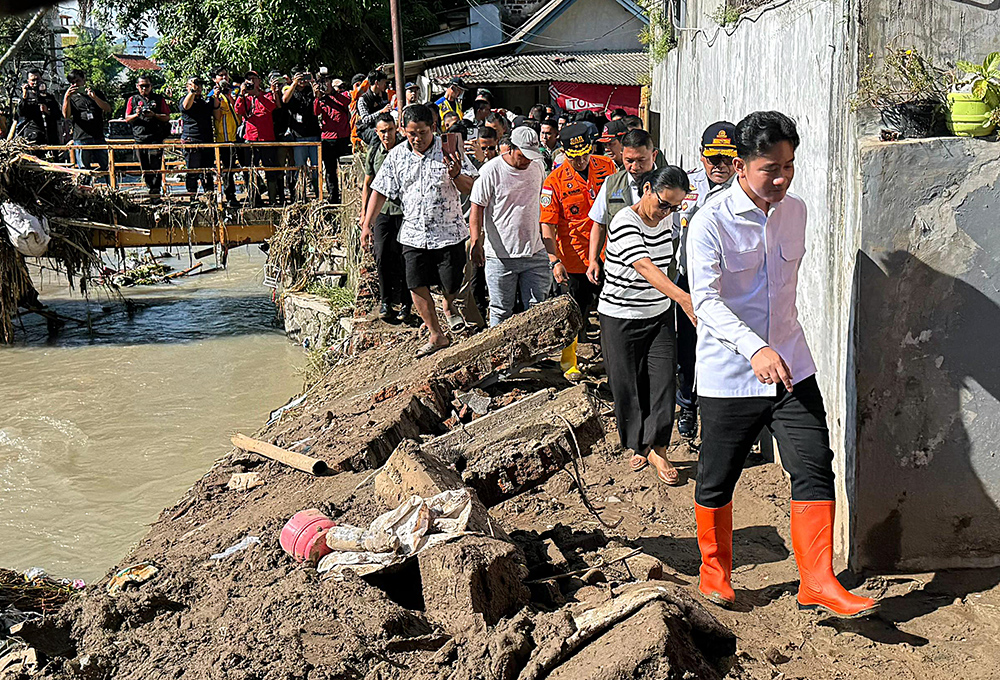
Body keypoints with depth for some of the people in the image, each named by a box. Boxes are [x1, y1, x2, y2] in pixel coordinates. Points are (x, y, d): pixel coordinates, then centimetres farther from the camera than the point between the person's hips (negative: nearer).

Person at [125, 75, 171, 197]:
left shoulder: (159, 99, 10)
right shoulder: (133, 100, 15)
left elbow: (167, 117, 6)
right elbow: (127, 119, 12)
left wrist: (154, 115, -11)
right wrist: (136, 115, -8)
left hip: (155, 137, -3)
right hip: (139, 138, 3)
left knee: (155, 166, -12)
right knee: (144, 167, 4)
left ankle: (156, 189, -11)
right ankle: (149, 188, 11)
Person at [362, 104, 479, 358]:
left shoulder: (448, 150, -5)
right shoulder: (396, 156, 2)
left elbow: (471, 188, -6)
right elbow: (380, 191, 8)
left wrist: (456, 175, -27)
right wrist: (367, 225, 3)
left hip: (448, 232, -2)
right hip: (413, 234, 3)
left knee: (451, 284, 0)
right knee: (416, 287, 1)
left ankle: (449, 306, 38)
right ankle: (437, 336, 17)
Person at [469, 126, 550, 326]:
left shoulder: (538, 167, 6)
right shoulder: (490, 171, -10)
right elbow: (477, 208, -7)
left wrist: (551, 246, 21)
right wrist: (476, 242, -19)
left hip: (535, 251, 4)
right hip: (500, 254, -4)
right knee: (501, 311, 5)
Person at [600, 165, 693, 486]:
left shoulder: (666, 220, 1)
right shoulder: (624, 222, -22)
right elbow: (645, 267, -37)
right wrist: (681, 297, -49)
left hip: (658, 315, 5)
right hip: (620, 317, -5)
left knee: (663, 380, -5)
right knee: (627, 384, 4)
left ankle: (657, 449, 4)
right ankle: (638, 445, 24)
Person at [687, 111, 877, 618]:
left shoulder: (795, 211, 4)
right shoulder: (710, 223, -15)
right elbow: (706, 301, -25)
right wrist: (754, 349, -40)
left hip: (791, 365, 4)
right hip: (728, 374, -4)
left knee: (815, 467, -4)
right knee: (717, 480, 10)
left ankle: (818, 582, 5)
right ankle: (715, 572, 31)